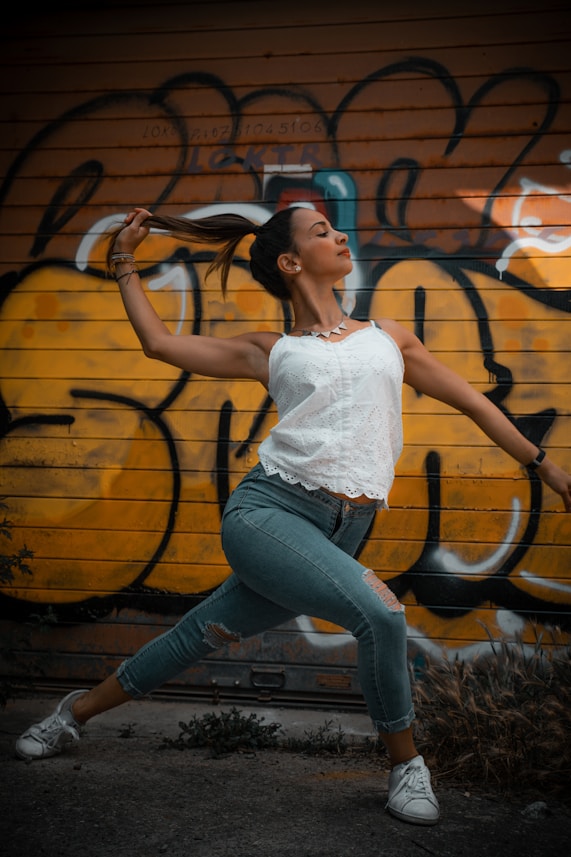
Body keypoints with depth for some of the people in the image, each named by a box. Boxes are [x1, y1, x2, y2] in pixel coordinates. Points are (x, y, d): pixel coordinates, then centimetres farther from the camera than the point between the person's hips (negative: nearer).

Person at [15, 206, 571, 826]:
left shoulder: (387, 336, 20)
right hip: (268, 511, -3)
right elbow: (158, 341, 13)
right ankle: (405, 765, 2)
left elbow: (471, 402, 24)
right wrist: (123, 260, 16)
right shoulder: (272, 351, 11)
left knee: (202, 634, 4)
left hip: (339, 534, 3)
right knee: (380, 613, -19)